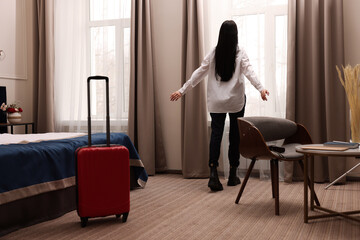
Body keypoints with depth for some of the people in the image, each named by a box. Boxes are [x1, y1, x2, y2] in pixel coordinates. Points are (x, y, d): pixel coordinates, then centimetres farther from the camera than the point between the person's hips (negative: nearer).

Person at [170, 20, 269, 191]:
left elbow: (198, 73, 1)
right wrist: (260, 88, -26)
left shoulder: (213, 53, 2)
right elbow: (249, 72, -17)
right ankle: (232, 175, 14)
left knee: (216, 134, 1)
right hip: (236, 101, -1)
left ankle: (213, 174, -13)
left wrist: (182, 91, 5)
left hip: (216, 102, 1)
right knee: (235, 135, 8)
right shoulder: (240, 53, -3)